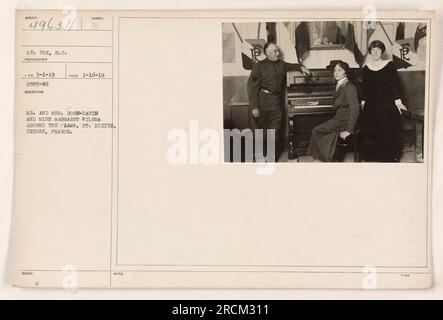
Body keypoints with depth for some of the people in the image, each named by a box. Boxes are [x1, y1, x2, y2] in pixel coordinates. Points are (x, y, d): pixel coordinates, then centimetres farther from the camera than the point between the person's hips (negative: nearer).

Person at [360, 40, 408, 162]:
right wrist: (363, 102, 3)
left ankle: (390, 156, 12)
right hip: (371, 104, 3)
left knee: (389, 131, 0)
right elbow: (364, 87, 9)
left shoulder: (389, 65, -2)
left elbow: (395, 84, -5)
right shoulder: (366, 68, 6)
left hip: (387, 103, -2)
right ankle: (374, 155, 15)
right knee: (372, 131, 3)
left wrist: (397, 101, -10)